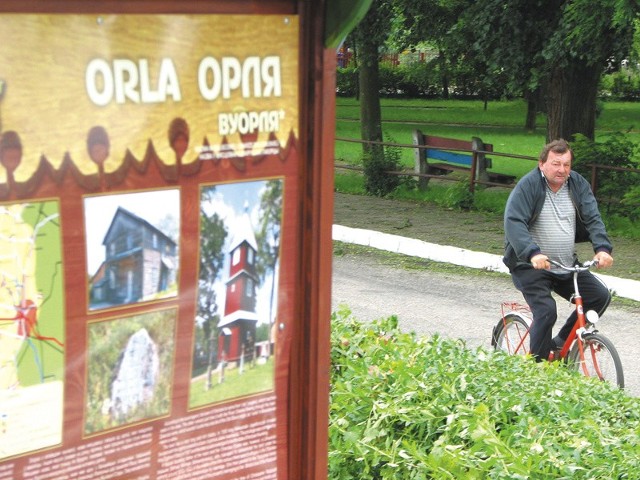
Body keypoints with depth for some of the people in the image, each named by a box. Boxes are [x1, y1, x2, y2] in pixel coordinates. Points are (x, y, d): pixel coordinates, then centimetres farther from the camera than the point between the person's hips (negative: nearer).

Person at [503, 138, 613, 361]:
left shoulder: (578, 184, 3)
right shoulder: (528, 186, -13)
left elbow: (593, 219, -4)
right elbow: (513, 223, -24)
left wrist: (603, 248, -23)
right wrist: (533, 253, -40)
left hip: (567, 266, 6)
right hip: (531, 266, -6)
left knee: (600, 296, -4)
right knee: (546, 312, -22)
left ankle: (560, 343, 12)